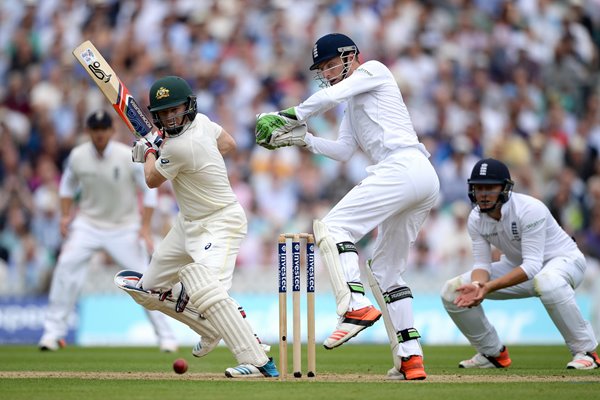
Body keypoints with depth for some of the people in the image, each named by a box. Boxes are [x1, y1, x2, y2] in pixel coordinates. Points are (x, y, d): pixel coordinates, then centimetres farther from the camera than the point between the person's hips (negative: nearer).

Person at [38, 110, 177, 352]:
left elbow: (149, 189, -8)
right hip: (88, 223, 2)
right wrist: (66, 215, 1)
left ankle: (165, 334, 6)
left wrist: (145, 226, -13)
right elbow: (68, 184, 11)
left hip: (125, 227, -2)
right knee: (66, 265, -17)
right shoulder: (78, 156, -8)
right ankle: (54, 331, -9)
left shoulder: (129, 157, -17)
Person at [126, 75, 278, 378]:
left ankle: (259, 363, -37)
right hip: (189, 223, 11)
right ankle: (212, 328, 30)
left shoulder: (180, 147, -27)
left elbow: (152, 180, -10)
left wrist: (151, 149, 9)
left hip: (219, 224, -11)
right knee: (149, 291, 14)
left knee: (204, 290, -33)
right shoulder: (201, 121, -1)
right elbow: (228, 144, 19)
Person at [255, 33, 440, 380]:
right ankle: (411, 359, 7)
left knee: (333, 227, -16)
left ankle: (357, 305, -33)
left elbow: (330, 95, -8)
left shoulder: (374, 70, 7)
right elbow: (343, 151, 21)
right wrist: (303, 139, 9)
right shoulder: (353, 105, 32)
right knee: (387, 269, 12)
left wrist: (289, 117, -1)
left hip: (402, 167, -10)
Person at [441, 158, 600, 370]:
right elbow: (481, 264, -11)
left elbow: (532, 266, -36)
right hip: (518, 267, 7)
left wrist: (489, 287, -46)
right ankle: (492, 353, 11)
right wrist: (477, 286, -35)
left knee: (547, 282, -45)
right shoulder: (476, 219, -11)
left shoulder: (529, 210, -31)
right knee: (452, 291, -7)